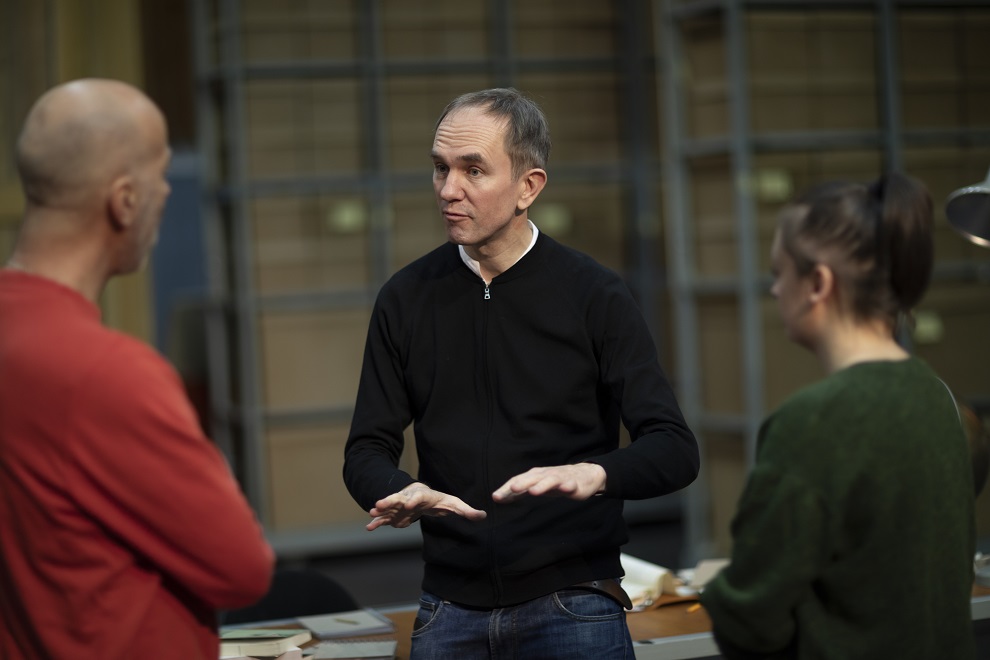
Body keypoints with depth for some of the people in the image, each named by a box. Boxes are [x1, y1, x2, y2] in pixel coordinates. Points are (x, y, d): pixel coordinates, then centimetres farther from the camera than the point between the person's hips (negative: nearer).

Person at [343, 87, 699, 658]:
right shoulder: (407, 298, 4)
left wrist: (592, 475, -28)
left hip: (570, 604, -3)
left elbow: (674, 450, -9)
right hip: (450, 607, 3)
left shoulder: (595, 296, -5)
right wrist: (400, 492, -16)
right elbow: (367, 449, 6)